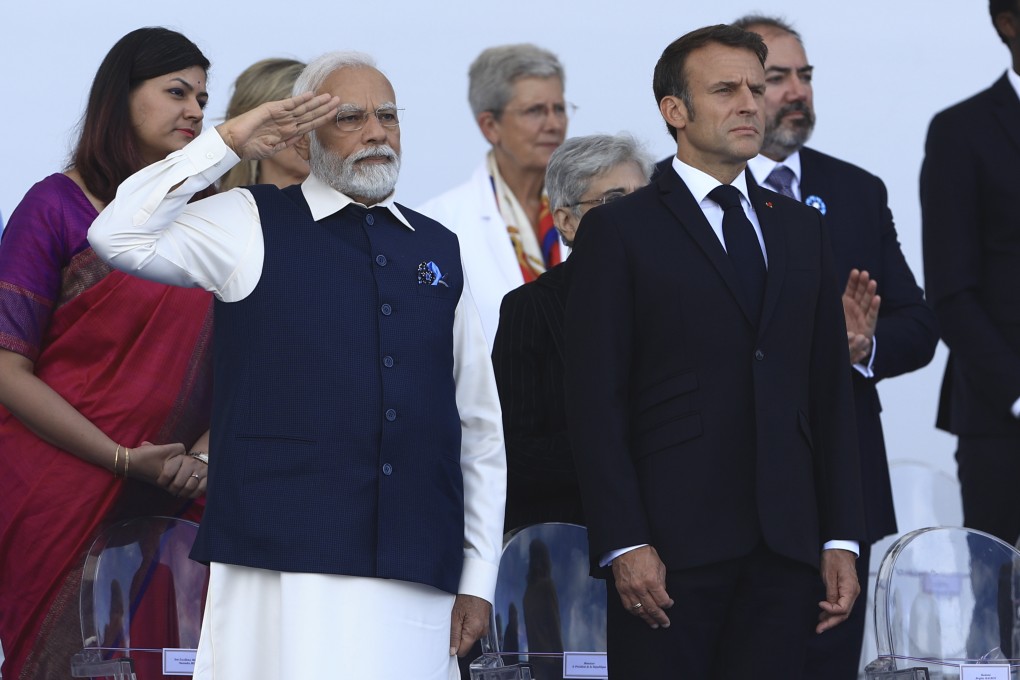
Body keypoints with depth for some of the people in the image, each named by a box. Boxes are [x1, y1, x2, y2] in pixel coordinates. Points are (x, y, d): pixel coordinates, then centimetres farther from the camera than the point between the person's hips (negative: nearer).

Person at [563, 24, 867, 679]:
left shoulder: (802, 229, 17)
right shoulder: (620, 231, 2)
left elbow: (830, 390, 15)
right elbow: (596, 402, -3)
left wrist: (841, 538, 7)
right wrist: (624, 544, -12)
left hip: (785, 548, 4)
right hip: (671, 546, -4)